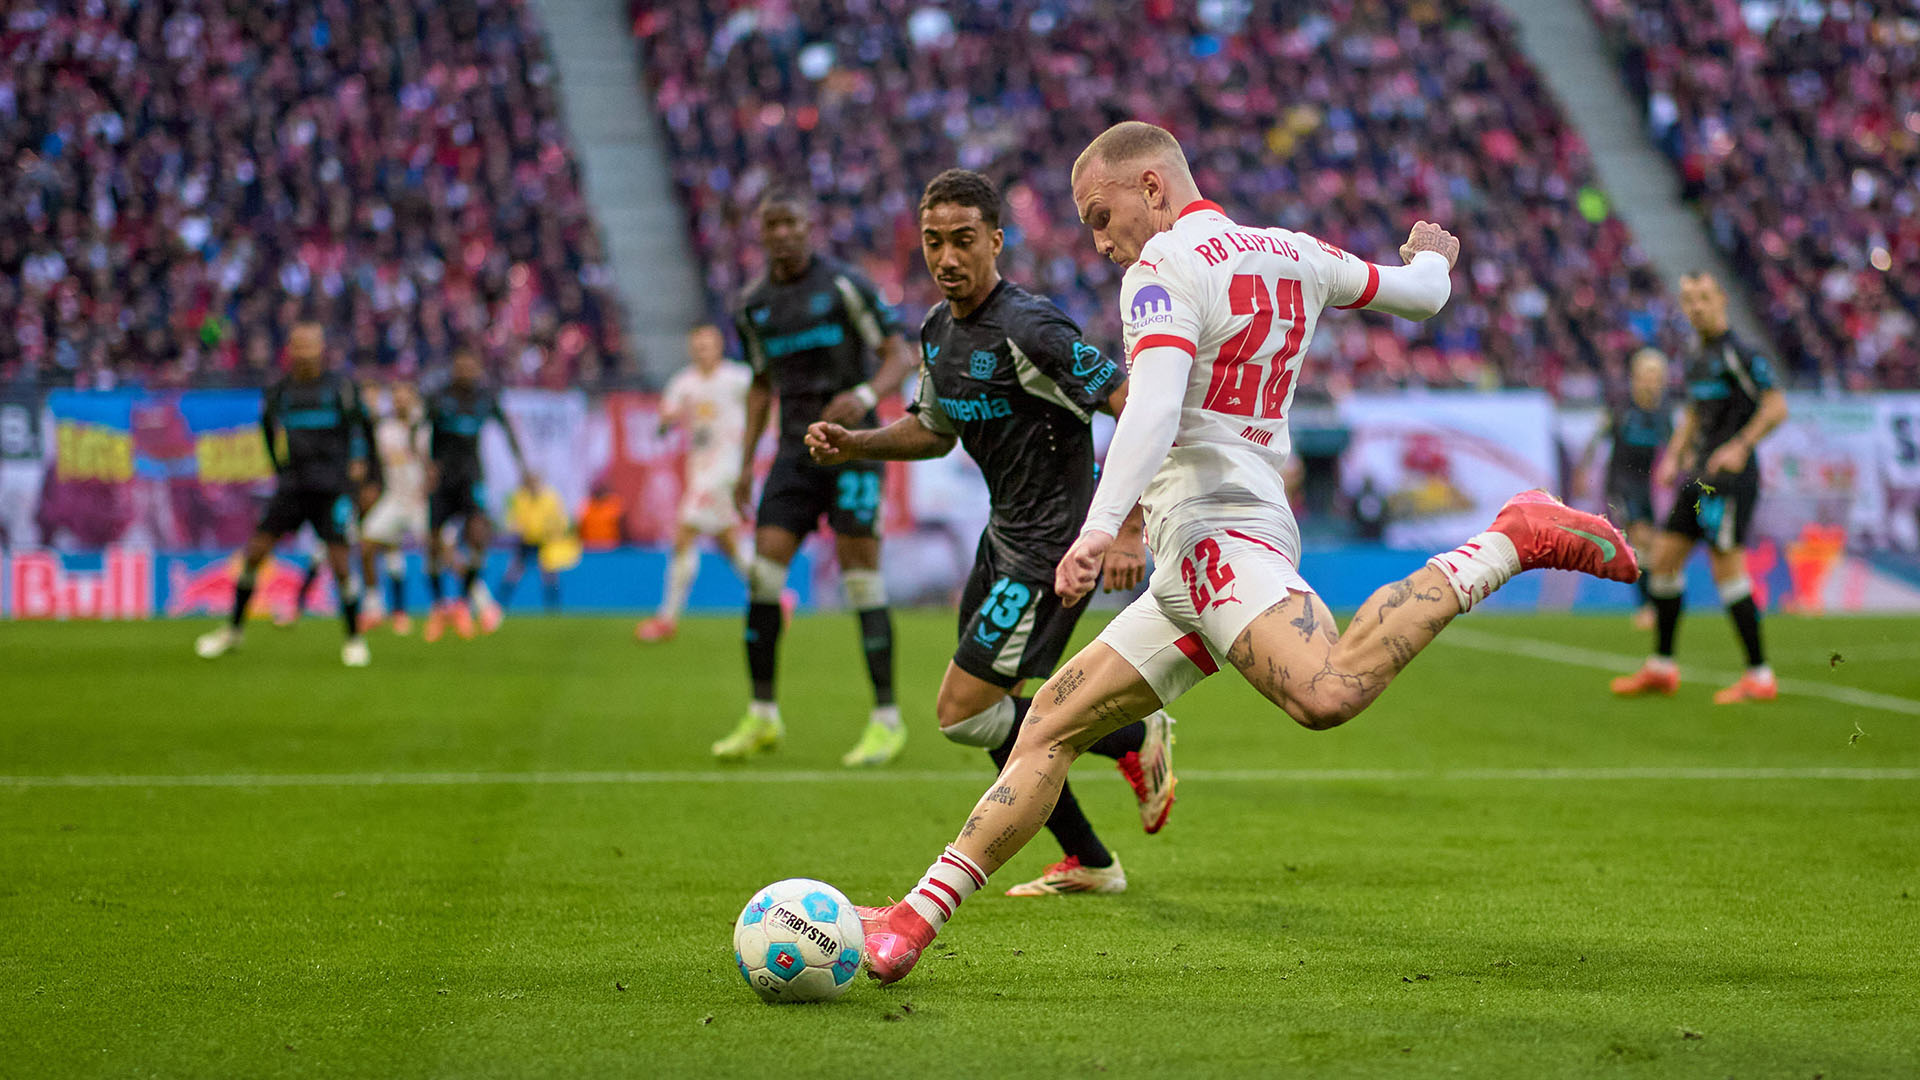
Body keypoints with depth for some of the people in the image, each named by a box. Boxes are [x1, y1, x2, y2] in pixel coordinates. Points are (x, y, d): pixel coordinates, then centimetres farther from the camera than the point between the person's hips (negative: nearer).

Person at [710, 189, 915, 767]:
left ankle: (887, 719, -2)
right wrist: (746, 463, 16)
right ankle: (762, 716, 5)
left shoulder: (843, 284, -7)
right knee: (763, 570, -4)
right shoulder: (753, 305, 10)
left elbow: (898, 356, -5)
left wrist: (864, 395, -25)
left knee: (860, 572, -9)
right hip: (795, 451, 5)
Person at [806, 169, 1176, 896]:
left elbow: (1139, 408, -26)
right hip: (1004, 536, 9)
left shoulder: (1029, 330, -22)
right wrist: (852, 445, 5)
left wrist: (1129, 528, -33)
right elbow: (935, 430, 22)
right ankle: (1088, 863, 26)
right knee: (990, 714, 14)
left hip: (1052, 545, -9)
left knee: (962, 714, -10)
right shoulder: (938, 329, 6)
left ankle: (1136, 739, 6)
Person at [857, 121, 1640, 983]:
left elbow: (1155, 407, -22)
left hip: (1212, 523, -11)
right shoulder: (1293, 254, 20)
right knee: (1052, 724, 8)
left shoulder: (1162, 269, -4)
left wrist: (1100, 525, -34)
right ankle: (919, 917, 4)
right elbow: (1420, 295, 34)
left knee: (1328, 693, -35)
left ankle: (1506, 544, -21)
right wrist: (1430, 255, 58)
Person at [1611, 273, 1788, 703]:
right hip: (1699, 475, 9)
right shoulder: (1697, 359, 17)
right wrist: (1674, 457, 15)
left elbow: (1776, 406, -14)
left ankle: (1760, 677, -6)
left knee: (1727, 569, -11)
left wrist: (1740, 446, -23)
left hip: (1730, 478, -9)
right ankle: (1661, 668, 18)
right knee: (1664, 558, 9)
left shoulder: (1738, 353, -10)